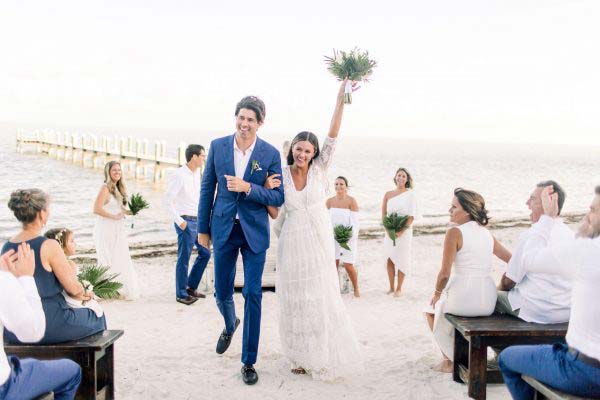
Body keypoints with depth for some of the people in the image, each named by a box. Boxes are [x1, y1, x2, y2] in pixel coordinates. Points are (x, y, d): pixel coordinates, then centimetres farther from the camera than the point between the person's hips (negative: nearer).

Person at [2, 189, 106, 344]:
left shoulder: (6, 247, 2)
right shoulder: (49, 246, -19)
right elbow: (74, 288, -13)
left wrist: (76, 293, 14)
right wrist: (80, 293, 11)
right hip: (48, 327, -7)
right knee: (96, 318, 21)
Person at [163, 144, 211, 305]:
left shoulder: (197, 174, 8)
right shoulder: (179, 175, -15)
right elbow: (167, 201, -16)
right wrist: (179, 221, -16)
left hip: (198, 220, 8)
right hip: (186, 222, -8)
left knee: (205, 253, 13)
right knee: (184, 259, 1)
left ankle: (191, 287, 26)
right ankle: (181, 294, 14)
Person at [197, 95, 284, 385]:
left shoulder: (270, 153, -6)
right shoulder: (218, 146, -1)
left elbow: (278, 198, -5)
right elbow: (207, 189, 5)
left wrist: (247, 188, -21)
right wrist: (202, 228, 6)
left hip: (254, 231, -2)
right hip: (223, 230, 2)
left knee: (253, 294, 0)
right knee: (222, 292, 13)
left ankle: (249, 362, 14)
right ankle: (230, 326, 48)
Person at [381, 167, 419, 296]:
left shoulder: (410, 194, -3)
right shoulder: (388, 194, 6)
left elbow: (412, 215, -8)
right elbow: (383, 213, 9)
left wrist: (402, 231, -17)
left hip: (404, 231, -3)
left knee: (402, 260, 2)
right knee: (390, 260, 6)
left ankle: (399, 288, 12)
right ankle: (391, 287, 18)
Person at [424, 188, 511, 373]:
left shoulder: (455, 233, -11)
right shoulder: (487, 234, 9)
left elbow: (445, 273, -12)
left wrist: (437, 294, 4)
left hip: (463, 299, -6)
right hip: (489, 302, 6)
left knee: (433, 311, 26)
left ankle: (450, 359, 29)